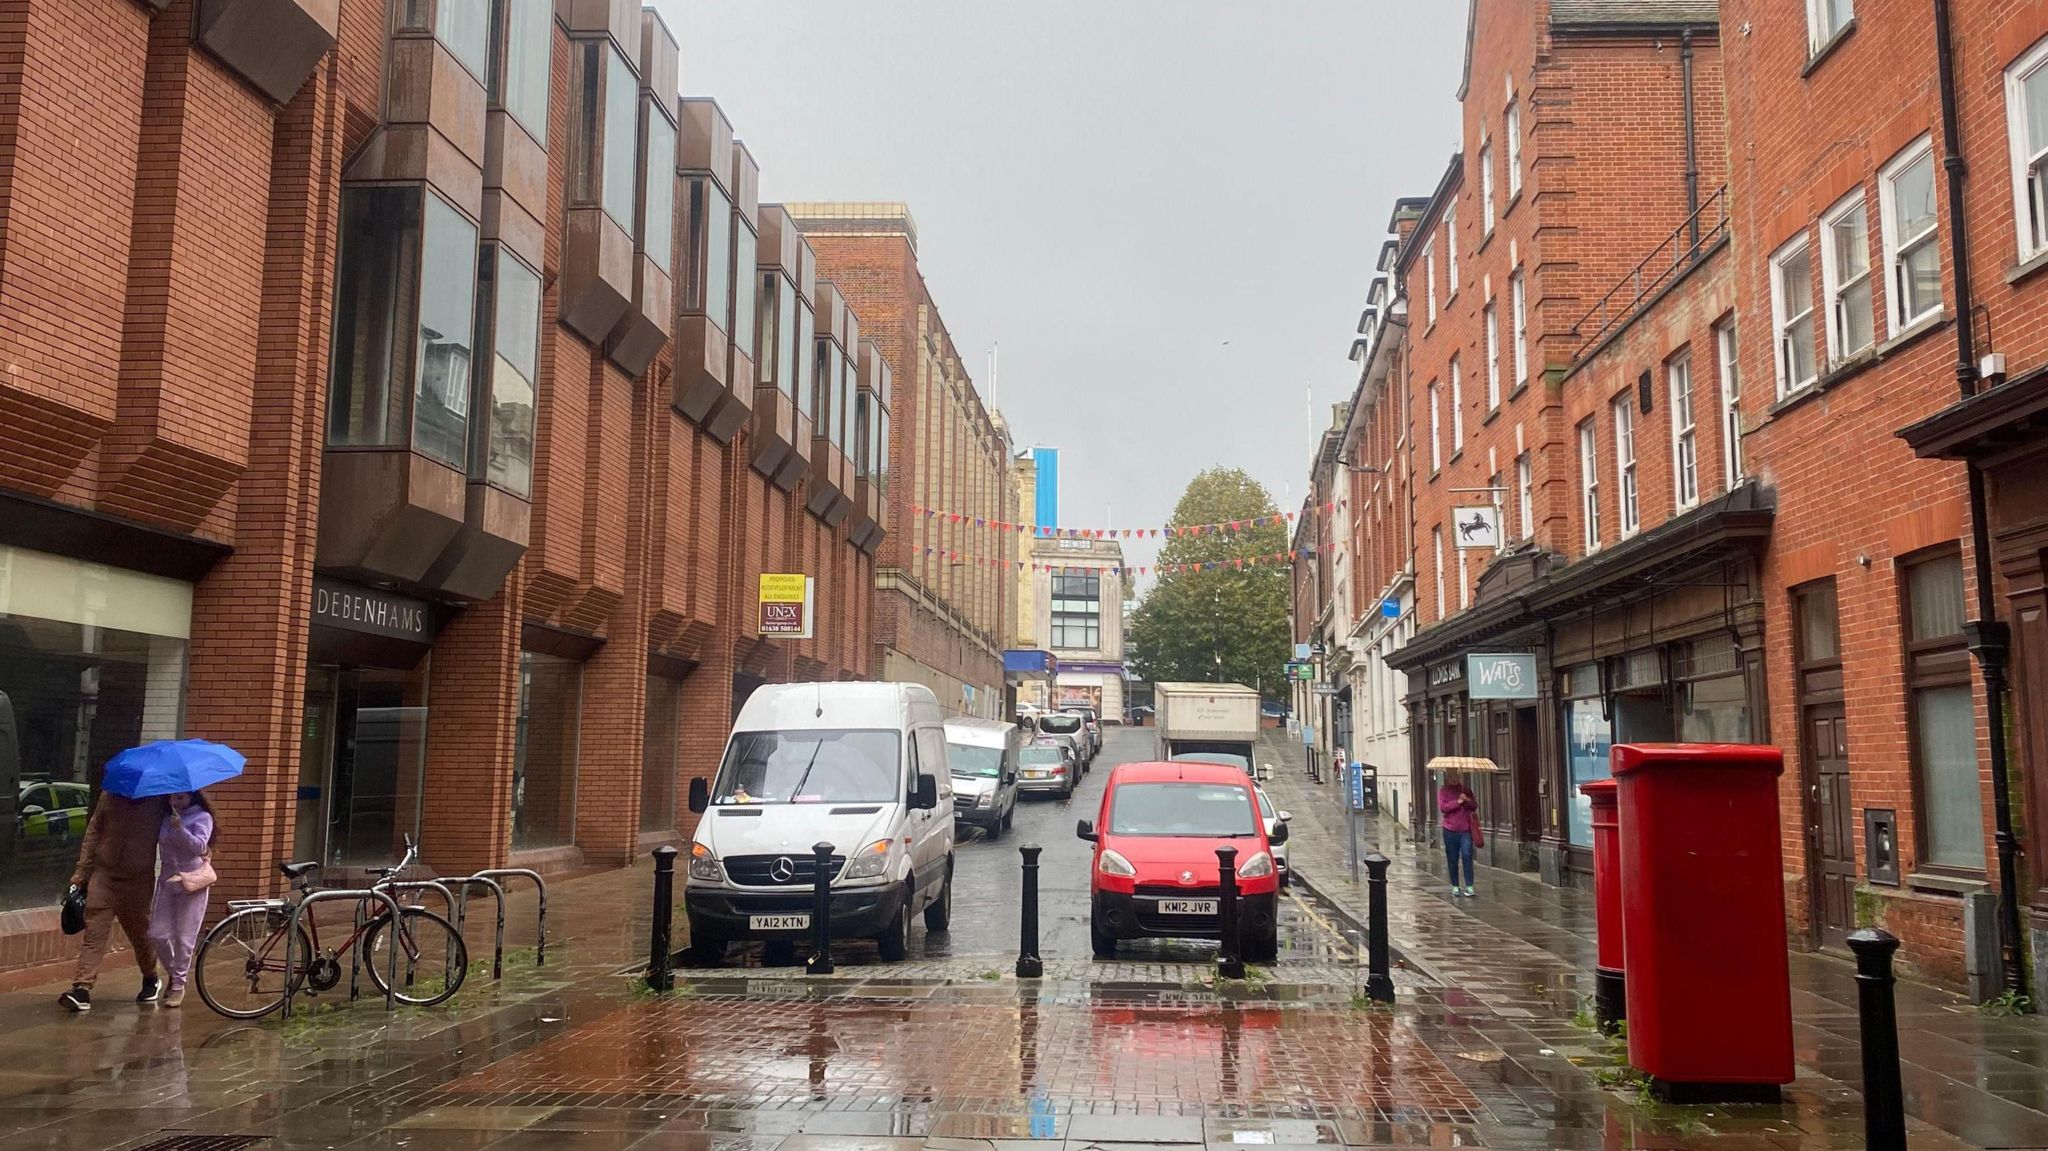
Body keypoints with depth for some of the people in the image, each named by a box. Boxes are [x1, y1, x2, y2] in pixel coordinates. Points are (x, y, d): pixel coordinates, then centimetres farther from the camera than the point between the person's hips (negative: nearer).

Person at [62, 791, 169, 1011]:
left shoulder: (158, 801, -4)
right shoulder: (110, 795, 3)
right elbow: (93, 832, 9)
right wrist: (81, 872, 7)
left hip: (138, 880, -1)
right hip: (104, 875, 1)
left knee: (140, 933, 11)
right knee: (93, 932, -8)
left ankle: (150, 980, 33)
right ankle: (82, 989, -10)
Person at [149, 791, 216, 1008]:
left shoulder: (202, 817, -5)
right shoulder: (165, 816, 9)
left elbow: (199, 845, -18)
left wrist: (180, 829, -30)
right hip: (167, 880, 5)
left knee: (184, 937, -1)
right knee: (157, 934, 2)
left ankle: (178, 984, 11)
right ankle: (173, 973, 25)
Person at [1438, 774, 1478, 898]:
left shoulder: (1466, 790, 13)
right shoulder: (1443, 792, 5)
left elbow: (1475, 806, 12)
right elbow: (1442, 807, -9)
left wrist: (1468, 800, -8)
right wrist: (1457, 802, -17)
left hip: (1465, 830, 1)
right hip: (1450, 831, -1)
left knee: (1467, 856, -11)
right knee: (1453, 860, 4)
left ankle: (1469, 887, -11)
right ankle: (1455, 887, 13)